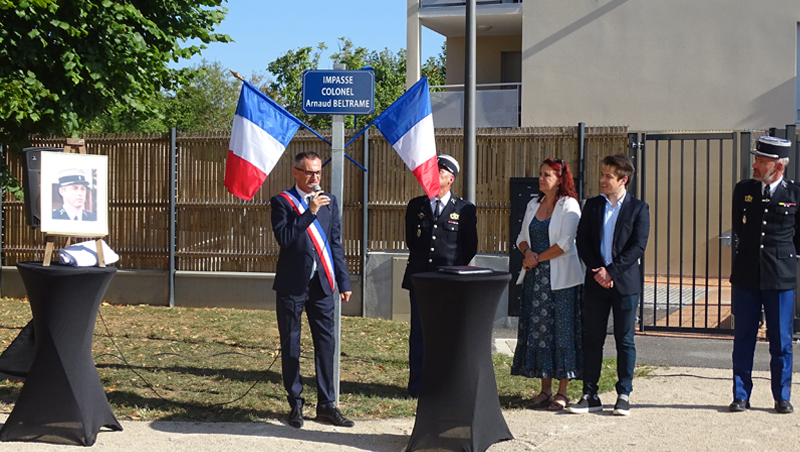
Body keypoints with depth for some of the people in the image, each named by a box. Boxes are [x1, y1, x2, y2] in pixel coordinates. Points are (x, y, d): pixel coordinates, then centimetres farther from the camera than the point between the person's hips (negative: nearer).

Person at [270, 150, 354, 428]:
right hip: (292, 284, -3)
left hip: (321, 283, 4)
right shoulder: (282, 202, -2)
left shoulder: (329, 202, 11)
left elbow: (336, 245, 13)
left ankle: (326, 404, 11)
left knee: (326, 344, 3)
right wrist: (310, 212, -21)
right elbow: (284, 238, -17)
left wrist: (344, 282, 9)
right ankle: (296, 404, 15)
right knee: (290, 347, 4)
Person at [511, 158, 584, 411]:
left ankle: (562, 393, 3)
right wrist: (528, 252, -5)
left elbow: (565, 243, -15)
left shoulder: (569, 206, -6)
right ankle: (545, 389, 14)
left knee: (562, 330, -3)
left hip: (561, 278, -6)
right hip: (536, 277, 6)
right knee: (537, 330, 6)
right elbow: (522, 237, 16)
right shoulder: (533, 205, 14)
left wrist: (537, 258, -10)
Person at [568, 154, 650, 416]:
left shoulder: (638, 208, 0)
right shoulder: (592, 205, 9)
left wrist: (611, 271, -14)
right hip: (596, 283, 3)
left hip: (625, 283, -3)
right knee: (592, 340, 4)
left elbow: (638, 247, -8)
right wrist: (597, 271, -8)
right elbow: (582, 241, 5)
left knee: (625, 341, 3)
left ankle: (624, 395, 10)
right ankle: (590, 396, 10)